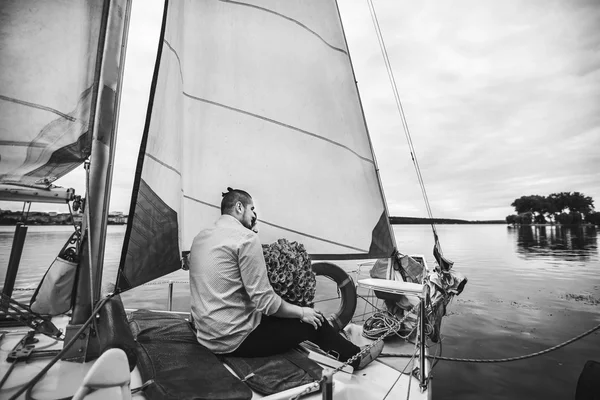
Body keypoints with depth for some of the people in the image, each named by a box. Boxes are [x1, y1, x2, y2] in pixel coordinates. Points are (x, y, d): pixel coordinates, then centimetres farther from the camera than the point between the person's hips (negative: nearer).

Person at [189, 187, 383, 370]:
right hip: (235, 340, -9)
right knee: (311, 320, 7)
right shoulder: (245, 237, -20)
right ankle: (355, 357, 30)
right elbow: (265, 301, -21)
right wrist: (302, 312, -5)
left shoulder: (200, 237, 6)